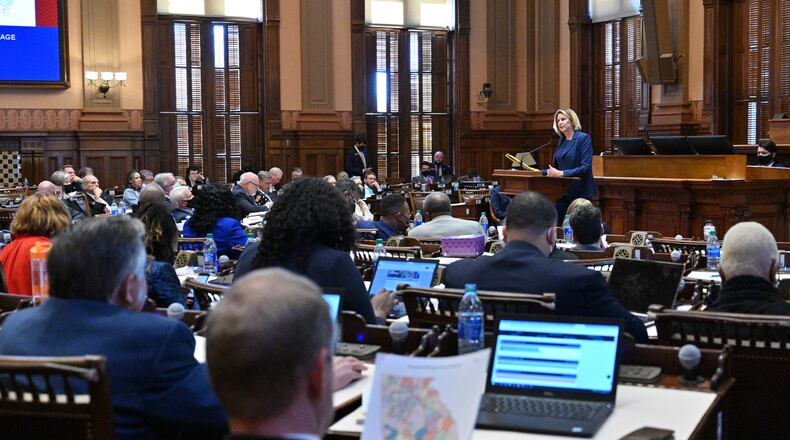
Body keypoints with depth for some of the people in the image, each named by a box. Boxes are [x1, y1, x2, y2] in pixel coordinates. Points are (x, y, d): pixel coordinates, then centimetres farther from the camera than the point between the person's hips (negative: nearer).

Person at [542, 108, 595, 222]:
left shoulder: (584, 138, -9)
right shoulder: (562, 140, 12)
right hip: (562, 191, 7)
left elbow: (586, 167, -18)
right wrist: (539, 172, 7)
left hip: (580, 192, -6)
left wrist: (562, 173, -22)